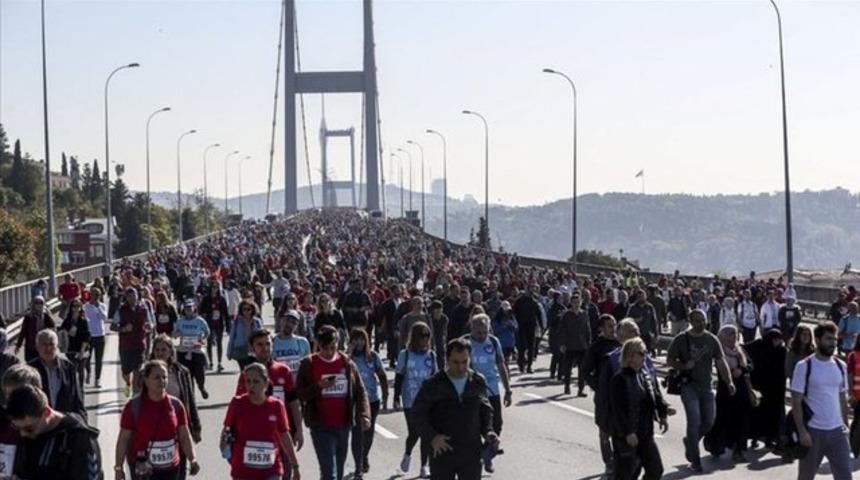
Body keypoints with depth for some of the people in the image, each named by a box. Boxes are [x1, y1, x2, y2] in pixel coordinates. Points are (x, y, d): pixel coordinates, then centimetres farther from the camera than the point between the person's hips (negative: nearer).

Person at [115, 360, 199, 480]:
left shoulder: (175, 405, 1)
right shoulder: (133, 406, -8)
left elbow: (184, 436, 4)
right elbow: (123, 439, -5)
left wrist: (192, 460, -8)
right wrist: (118, 467, -5)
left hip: (170, 468, 4)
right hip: (143, 469, -4)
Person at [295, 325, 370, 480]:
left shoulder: (347, 363, 7)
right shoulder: (308, 364, -2)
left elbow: (360, 392, 7)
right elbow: (299, 394, -2)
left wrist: (364, 415, -9)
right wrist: (318, 386, -19)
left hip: (343, 425, 4)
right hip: (321, 427, -4)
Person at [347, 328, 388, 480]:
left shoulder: (373, 356, 1)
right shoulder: (347, 357, -7)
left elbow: (382, 377, 8)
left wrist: (385, 397, 6)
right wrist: (349, 353, -26)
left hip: (372, 400, 3)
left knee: (369, 433, 16)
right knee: (357, 433, -8)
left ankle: (365, 456, 44)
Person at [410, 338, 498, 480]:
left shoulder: (478, 382, 3)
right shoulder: (433, 384, -7)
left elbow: (486, 410, 16)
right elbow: (417, 413, -4)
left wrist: (488, 432, 0)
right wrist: (432, 437, -17)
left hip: (471, 453, 2)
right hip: (442, 452, -2)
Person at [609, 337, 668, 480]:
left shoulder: (647, 377, 9)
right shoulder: (620, 379, -15)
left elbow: (657, 397, 13)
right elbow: (618, 410, -18)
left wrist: (662, 416, -3)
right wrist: (627, 432, -21)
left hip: (646, 434, 7)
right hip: (625, 436, -7)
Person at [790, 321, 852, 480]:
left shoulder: (840, 366, 8)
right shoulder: (804, 366, -8)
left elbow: (843, 399, 16)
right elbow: (796, 402, -10)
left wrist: (845, 425, 12)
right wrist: (802, 431, -15)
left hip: (837, 431, 4)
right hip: (813, 431, -4)